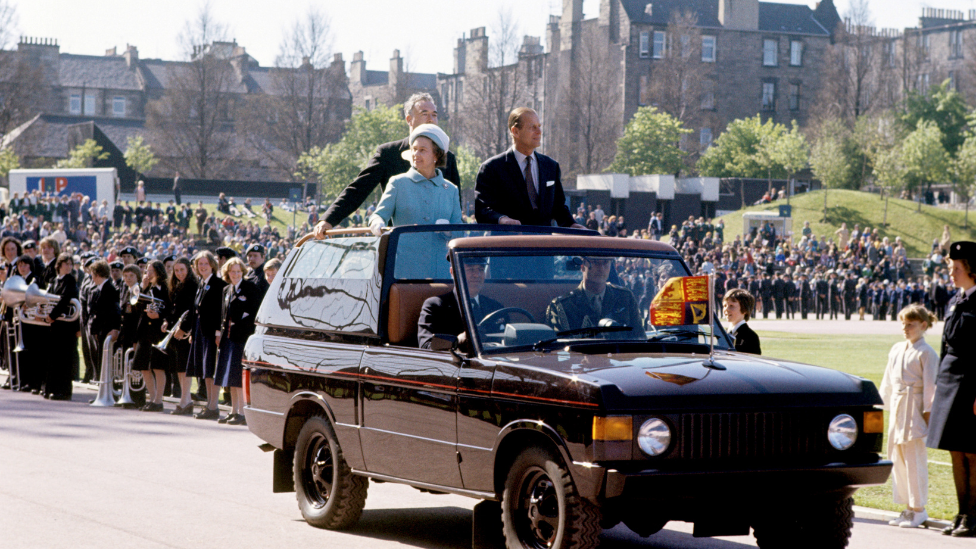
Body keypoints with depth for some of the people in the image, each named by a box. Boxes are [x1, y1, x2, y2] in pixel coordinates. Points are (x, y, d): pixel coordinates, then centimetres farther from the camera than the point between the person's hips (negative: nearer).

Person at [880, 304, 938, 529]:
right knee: (897, 458, 9)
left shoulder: (926, 353, -8)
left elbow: (930, 385, -9)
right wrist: (887, 405, 16)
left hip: (915, 408, -7)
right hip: (897, 407, 7)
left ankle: (918, 510, 1)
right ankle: (908, 508, 18)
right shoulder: (896, 350, 13)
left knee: (914, 459, -6)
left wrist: (927, 413, -12)